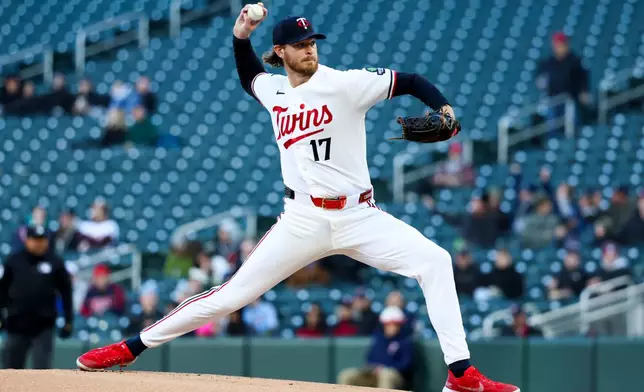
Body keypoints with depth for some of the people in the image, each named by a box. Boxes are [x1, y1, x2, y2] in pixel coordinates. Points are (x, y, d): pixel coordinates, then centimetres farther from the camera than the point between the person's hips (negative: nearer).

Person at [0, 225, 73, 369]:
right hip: (17, 326, 1)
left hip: (44, 328, -1)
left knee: (42, 367, -6)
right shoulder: (13, 261, 2)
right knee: (12, 367, 7)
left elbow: (66, 292, 5)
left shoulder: (55, 263, 1)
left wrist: (68, 321, 2)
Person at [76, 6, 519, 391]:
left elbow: (410, 81, -8)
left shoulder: (344, 84, -6)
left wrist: (443, 108, -27)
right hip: (303, 221, 2)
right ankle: (134, 346, 7)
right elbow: (249, 77, 33)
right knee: (232, 293, -2)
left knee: (434, 262, -21)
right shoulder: (273, 90, 8)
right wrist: (241, 37, 15)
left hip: (359, 217, -2)